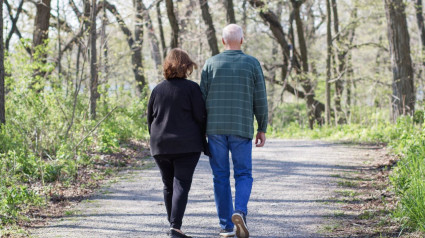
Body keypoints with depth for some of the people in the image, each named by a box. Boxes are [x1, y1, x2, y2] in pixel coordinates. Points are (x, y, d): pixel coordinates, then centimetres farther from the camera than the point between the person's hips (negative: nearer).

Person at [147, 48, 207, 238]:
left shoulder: (158, 90, 7)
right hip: (187, 146, -4)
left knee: (168, 186, 15)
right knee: (181, 185, -5)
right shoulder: (191, 88, -6)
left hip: (161, 146, 4)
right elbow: (200, 116, -7)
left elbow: (150, 118, 11)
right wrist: (202, 140, 6)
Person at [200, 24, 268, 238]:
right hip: (241, 128, -1)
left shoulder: (211, 64, 2)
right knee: (243, 175, 8)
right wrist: (262, 128, 7)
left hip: (215, 128, 1)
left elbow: (202, 98, 1)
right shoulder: (252, 64, 0)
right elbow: (260, 100, -1)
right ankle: (240, 211, -19)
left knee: (221, 176, 8)